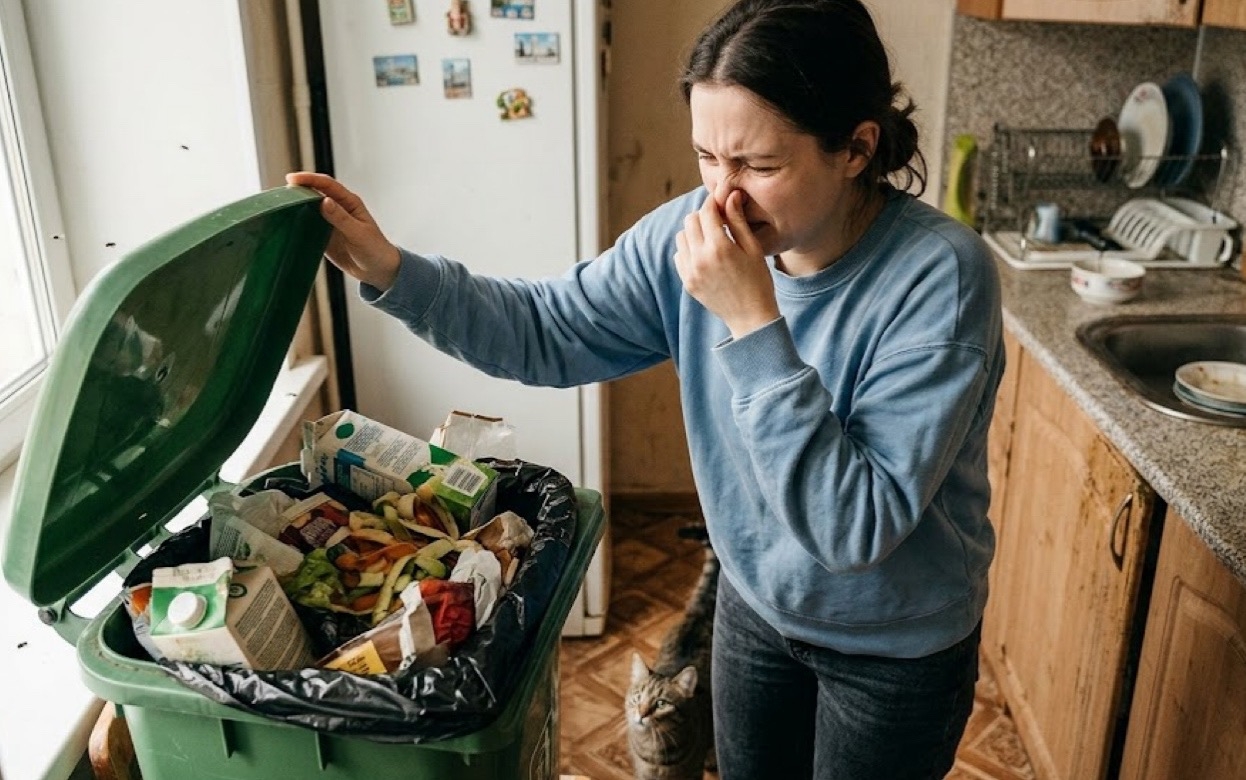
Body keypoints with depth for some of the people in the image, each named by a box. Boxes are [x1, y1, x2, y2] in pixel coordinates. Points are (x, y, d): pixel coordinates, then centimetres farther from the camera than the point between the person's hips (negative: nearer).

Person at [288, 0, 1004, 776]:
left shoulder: (939, 276, -30)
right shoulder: (695, 233, -15)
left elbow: (857, 528, -34)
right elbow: (547, 333, -7)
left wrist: (754, 323, -39)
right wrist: (392, 271, -20)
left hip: (897, 649, -4)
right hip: (756, 605, 4)